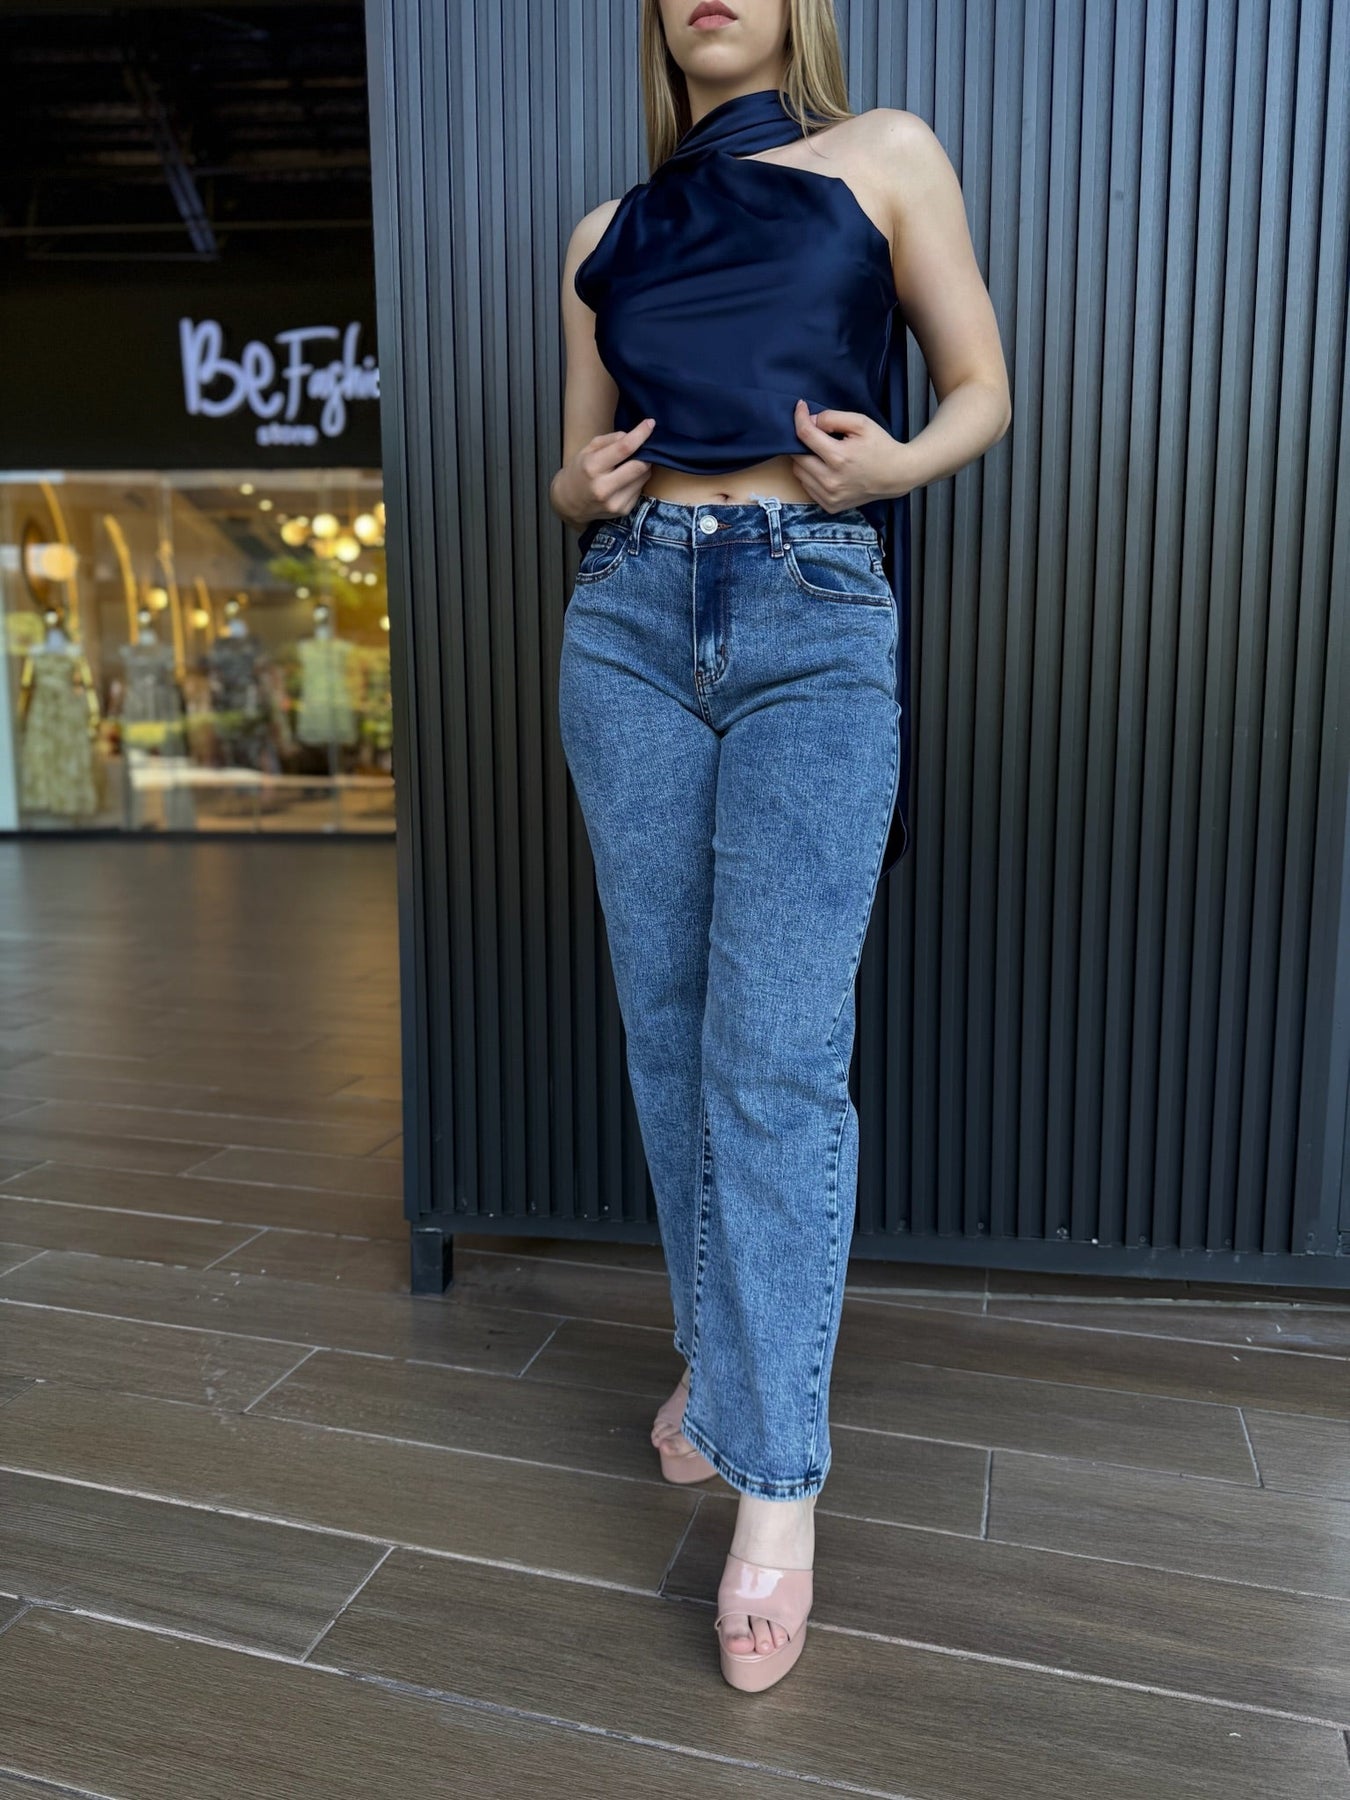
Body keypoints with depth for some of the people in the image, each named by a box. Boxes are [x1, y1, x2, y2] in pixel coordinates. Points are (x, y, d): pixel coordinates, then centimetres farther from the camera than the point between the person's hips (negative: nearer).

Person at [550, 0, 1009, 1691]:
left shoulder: (884, 154, 12)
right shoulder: (606, 233, 21)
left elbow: (982, 388, 11)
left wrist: (897, 460, -10)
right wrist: (584, 486, -2)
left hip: (820, 628, -4)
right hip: (631, 620, 4)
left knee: (775, 1053, -13)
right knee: (668, 1030, 5)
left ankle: (775, 1478, -2)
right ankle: (719, 1352, 24)